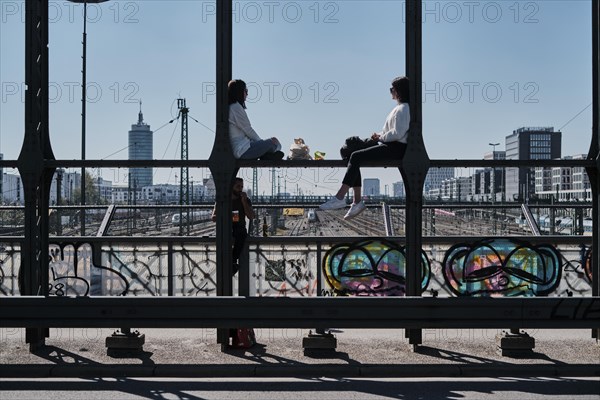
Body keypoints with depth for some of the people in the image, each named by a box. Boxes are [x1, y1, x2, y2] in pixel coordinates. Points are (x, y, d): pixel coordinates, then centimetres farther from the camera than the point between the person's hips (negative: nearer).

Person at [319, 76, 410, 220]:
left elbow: (397, 133, -22)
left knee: (356, 157, -21)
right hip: (390, 146, 11)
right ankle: (357, 201, -4)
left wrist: (381, 137, -9)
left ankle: (340, 198, -25)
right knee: (356, 158, 1)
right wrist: (379, 135, 8)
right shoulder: (399, 108, 23)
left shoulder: (403, 109, -10)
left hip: (396, 149, -11)